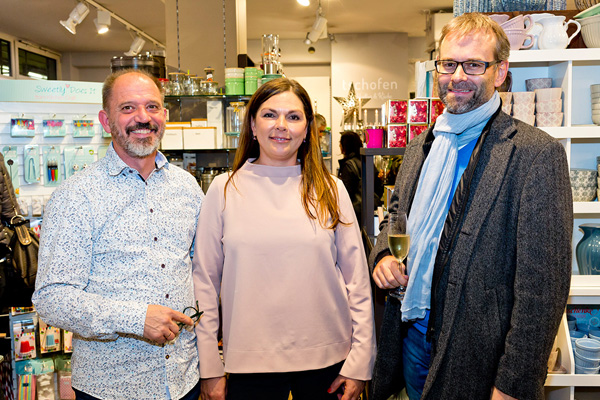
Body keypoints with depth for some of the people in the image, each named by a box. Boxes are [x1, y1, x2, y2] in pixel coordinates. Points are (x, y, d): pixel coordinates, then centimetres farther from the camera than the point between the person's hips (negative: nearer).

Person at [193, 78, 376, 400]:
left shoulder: (330, 191, 0)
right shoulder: (225, 190, -1)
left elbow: (357, 280, 2)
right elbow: (205, 282, 1)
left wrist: (360, 362, -1)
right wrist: (209, 367, 0)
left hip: (327, 359, 1)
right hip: (249, 361, 0)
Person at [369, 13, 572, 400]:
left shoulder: (537, 153, -15)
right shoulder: (421, 146, 7)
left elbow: (544, 283, -18)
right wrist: (383, 255, -2)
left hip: (476, 360, -6)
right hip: (411, 337, 6)